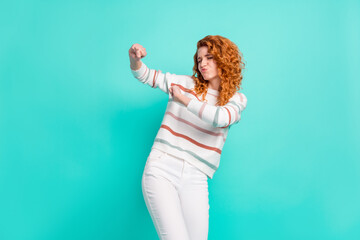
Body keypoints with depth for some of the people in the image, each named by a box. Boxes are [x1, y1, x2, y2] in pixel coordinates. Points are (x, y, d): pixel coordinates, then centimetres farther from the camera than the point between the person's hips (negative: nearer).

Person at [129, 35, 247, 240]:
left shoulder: (237, 100, 7)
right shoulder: (185, 83, 11)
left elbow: (219, 118, -16)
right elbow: (145, 75, 15)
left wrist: (183, 98, -7)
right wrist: (134, 59, -7)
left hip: (195, 179, 2)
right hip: (162, 169, -1)